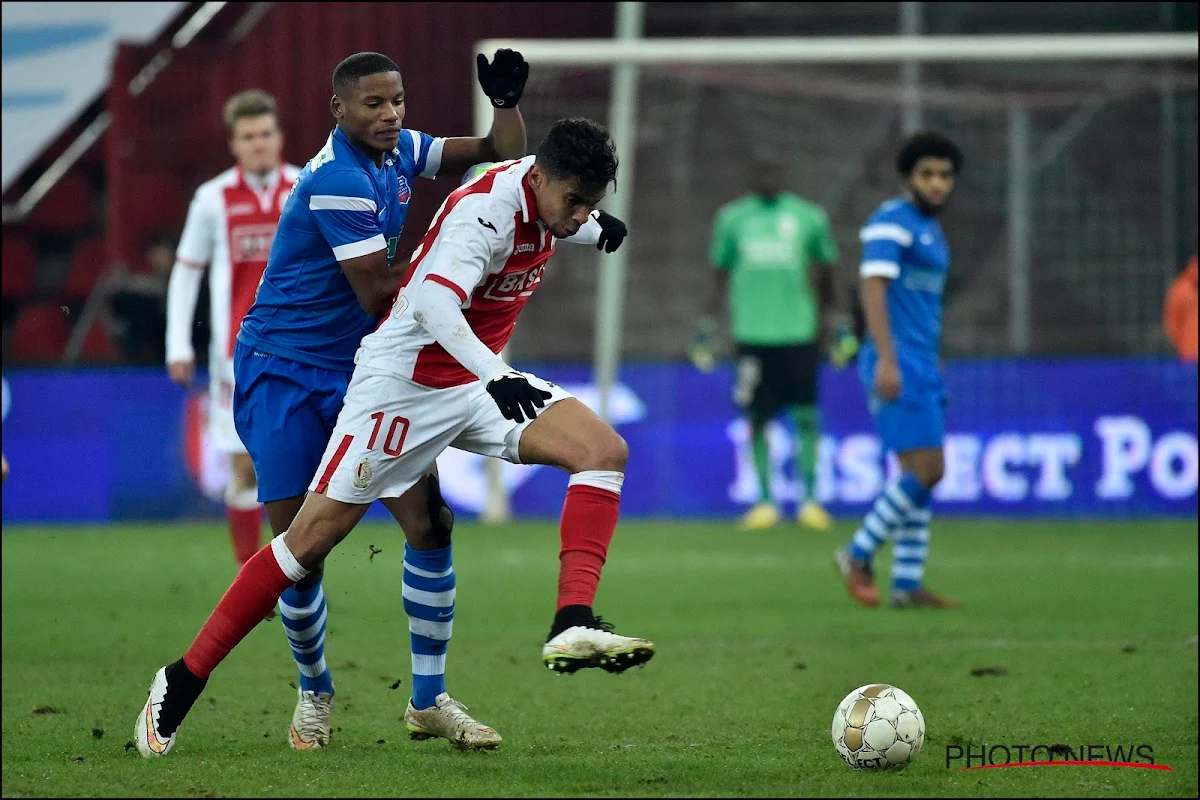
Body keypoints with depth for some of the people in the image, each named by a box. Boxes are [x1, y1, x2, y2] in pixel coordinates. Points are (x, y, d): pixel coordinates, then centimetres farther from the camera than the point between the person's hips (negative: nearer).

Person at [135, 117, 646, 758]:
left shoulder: (546, 193, -1)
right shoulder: (488, 207, -27)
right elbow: (434, 302, -44)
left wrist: (594, 228, 31)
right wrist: (496, 376, -54)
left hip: (484, 381, 8)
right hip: (405, 380, -8)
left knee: (604, 450, -12)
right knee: (316, 533, -7)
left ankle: (572, 626, -23)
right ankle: (182, 681, 3)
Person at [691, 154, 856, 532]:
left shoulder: (808, 217, 7)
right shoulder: (733, 218, 9)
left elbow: (828, 277, 14)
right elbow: (720, 279, 15)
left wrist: (841, 329, 11)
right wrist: (704, 332, 13)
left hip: (798, 332, -1)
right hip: (751, 334, 1)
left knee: (806, 417, -6)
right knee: (757, 419, 0)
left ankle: (810, 498, 2)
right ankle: (765, 499, 8)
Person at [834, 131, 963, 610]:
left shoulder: (931, 230, 20)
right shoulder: (892, 222, -9)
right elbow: (872, 287, -18)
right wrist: (886, 359, -26)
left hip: (922, 365, 10)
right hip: (898, 362, -10)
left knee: (926, 473, 7)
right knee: (924, 471, -13)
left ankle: (907, 585, 9)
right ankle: (857, 556, -2)